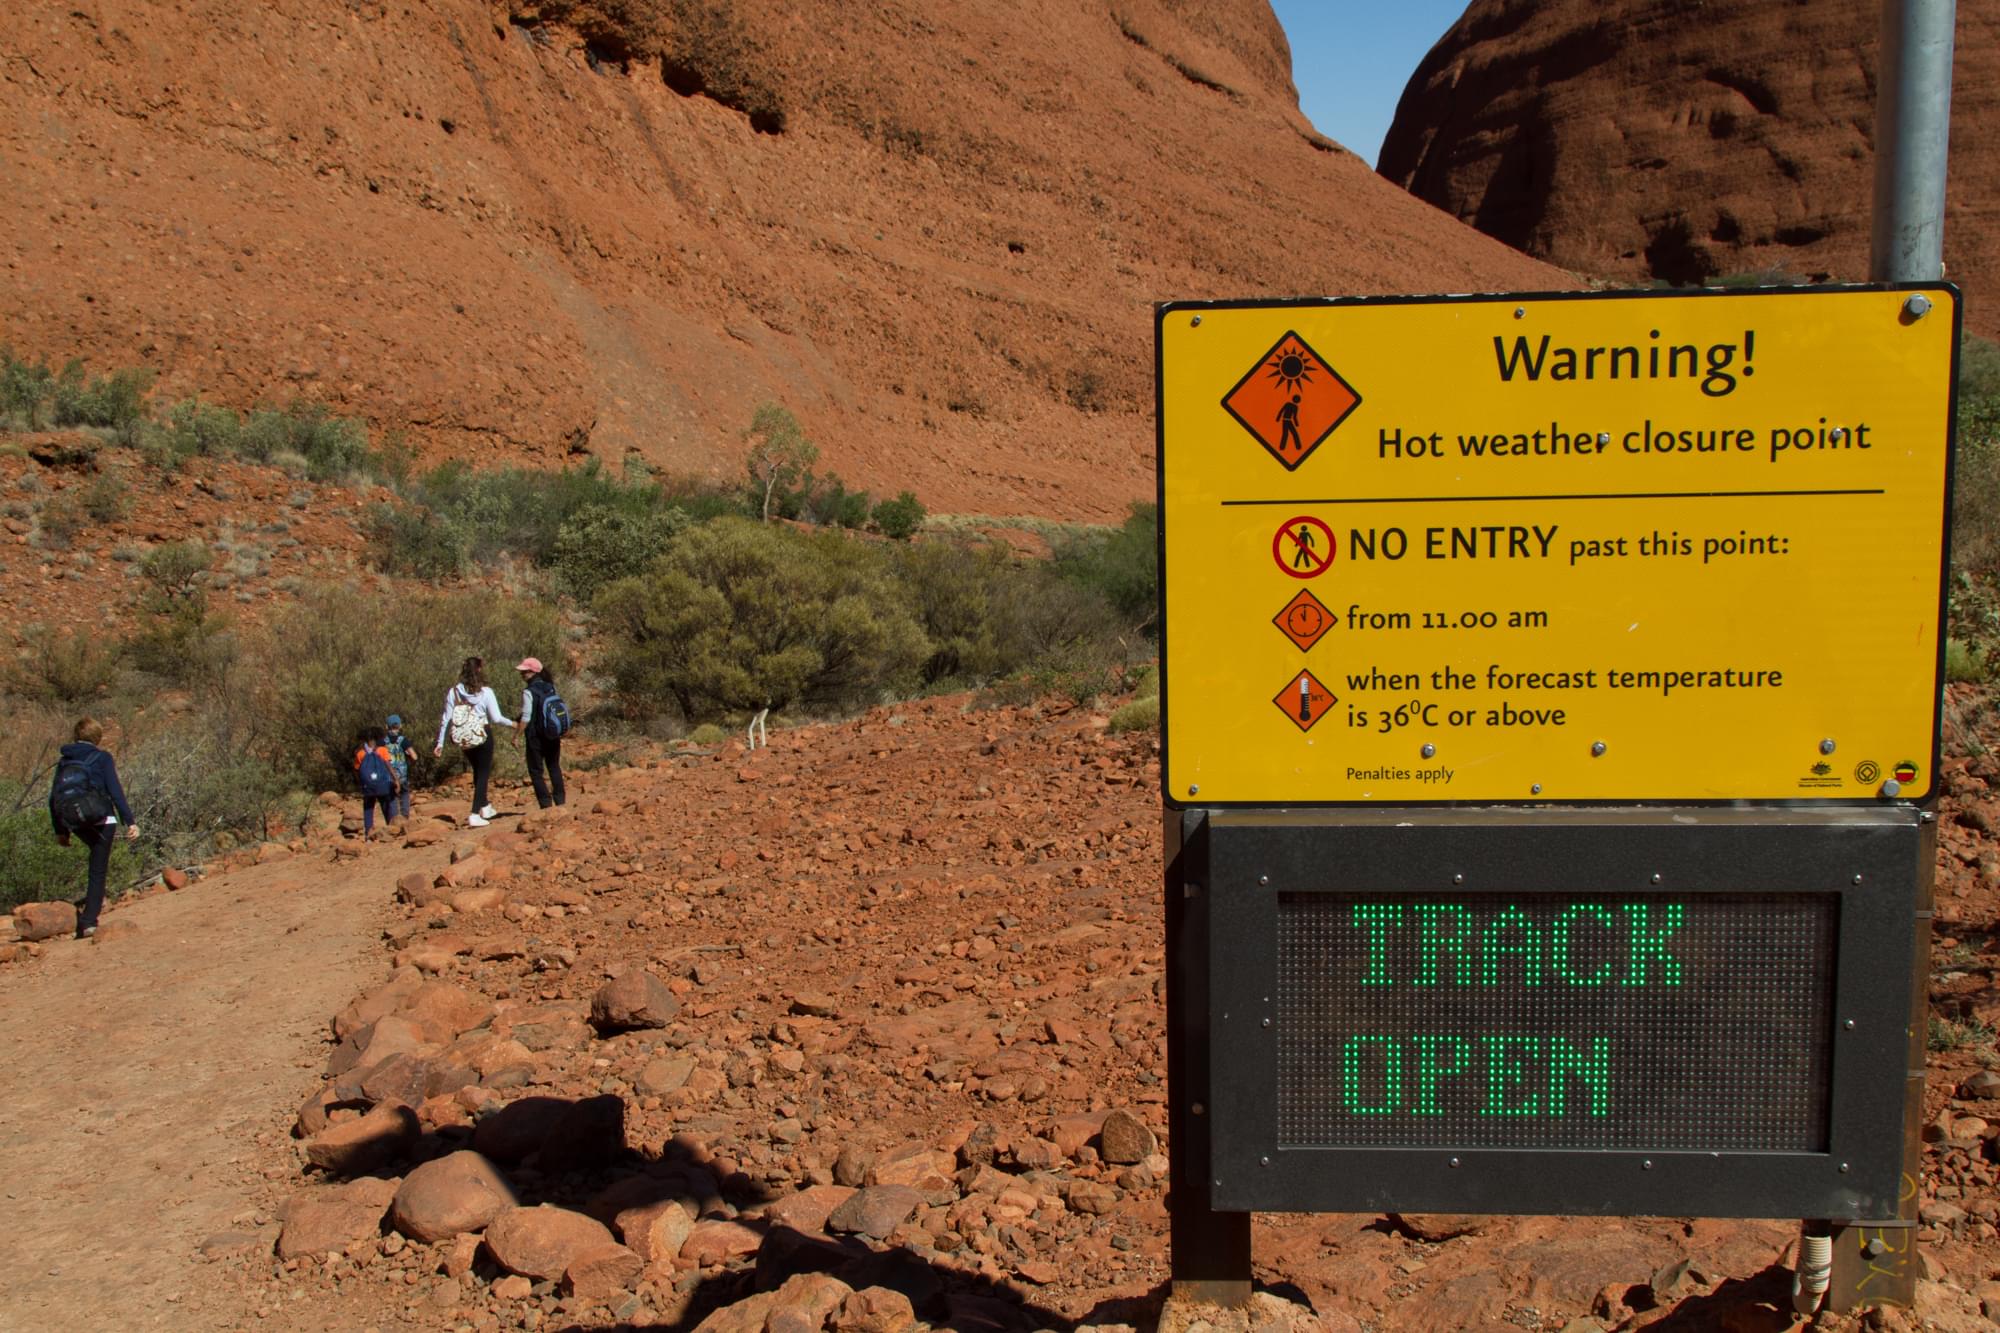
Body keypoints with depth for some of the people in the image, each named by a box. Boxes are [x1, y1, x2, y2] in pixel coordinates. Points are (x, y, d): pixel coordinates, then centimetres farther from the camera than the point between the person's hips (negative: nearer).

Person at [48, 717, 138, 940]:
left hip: (74, 821, 5)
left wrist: (60, 831, 20)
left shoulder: (64, 761, 12)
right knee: (98, 871, 0)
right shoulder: (102, 758, -1)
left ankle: (95, 898, 22)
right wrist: (129, 821, -9)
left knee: (98, 859, 32)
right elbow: (115, 791, -9)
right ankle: (88, 921, -6)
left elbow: (53, 798, 13)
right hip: (101, 819, -5)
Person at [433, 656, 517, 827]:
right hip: (482, 736, -4)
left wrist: (439, 744, 1)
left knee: (477, 771, 23)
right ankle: (475, 815, -4)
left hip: (463, 739, 4)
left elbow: (445, 719, -5)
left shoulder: (453, 692, -5)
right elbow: (496, 718, -14)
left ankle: (484, 807, 37)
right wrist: (513, 724, 3)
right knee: (483, 773, 6)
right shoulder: (486, 692, -13)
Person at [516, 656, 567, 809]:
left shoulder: (528, 692, -15)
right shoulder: (551, 688, 3)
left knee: (536, 770, 5)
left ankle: (545, 803, 2)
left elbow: (526, 718, -17)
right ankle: (560, 800, 19)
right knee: (554, 767, 17)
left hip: (536, 736, -6)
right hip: (553, 734, 6)